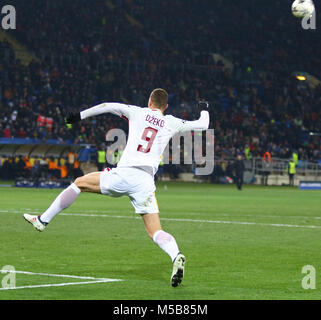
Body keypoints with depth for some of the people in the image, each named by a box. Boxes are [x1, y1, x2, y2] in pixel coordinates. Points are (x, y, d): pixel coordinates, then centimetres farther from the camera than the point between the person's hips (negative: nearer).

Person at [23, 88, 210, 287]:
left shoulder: (138, 113, 13)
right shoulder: (172, 123, 15)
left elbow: (109, 106, 12)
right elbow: (203, 125, 24)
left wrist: (80, 116, 21)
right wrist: (204, 110, 46)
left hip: (123, 174, -1)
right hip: (145, 182, 1)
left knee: (79, 183, 21)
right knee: (155, 232, 1)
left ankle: (43, 221, 23)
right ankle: (176, 256, -29)